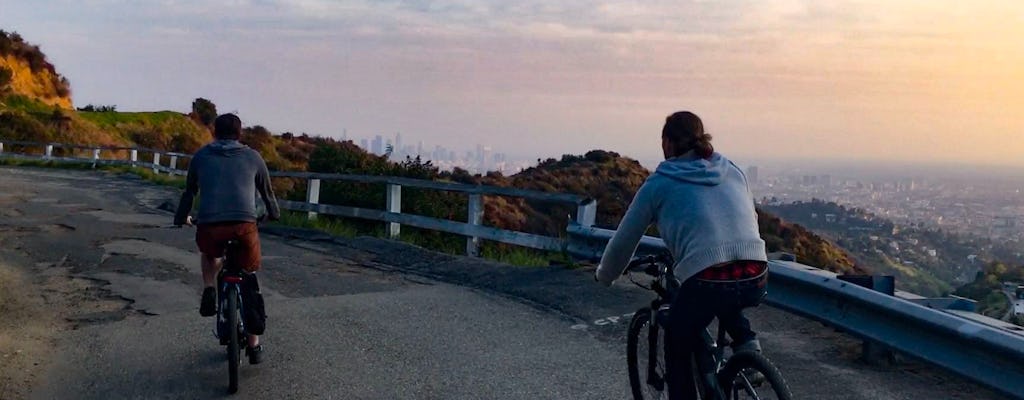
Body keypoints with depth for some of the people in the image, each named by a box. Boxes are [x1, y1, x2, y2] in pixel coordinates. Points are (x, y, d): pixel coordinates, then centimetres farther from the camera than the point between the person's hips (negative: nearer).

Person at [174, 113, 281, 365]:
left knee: (210, 255, 37)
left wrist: (182, 218, 47)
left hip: (209, 225, 1)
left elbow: (189, 191, 29)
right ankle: (254, 345, 16)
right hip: (245, 225, -1)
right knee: (250, 278, 18)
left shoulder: (202, 156, 19)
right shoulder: (252, 157, 18)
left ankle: (209, 292, 11)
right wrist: (273, 214, 49)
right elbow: (267, 191, 29)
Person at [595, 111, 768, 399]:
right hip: (756, 280, 4)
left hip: (707, 282, -4)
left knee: (678, 352, 21)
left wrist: (604, 276, 35)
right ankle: (746, 342, 17)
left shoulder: (659, 183, 10)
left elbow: (624, 240, 16)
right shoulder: (732, 171, 20)